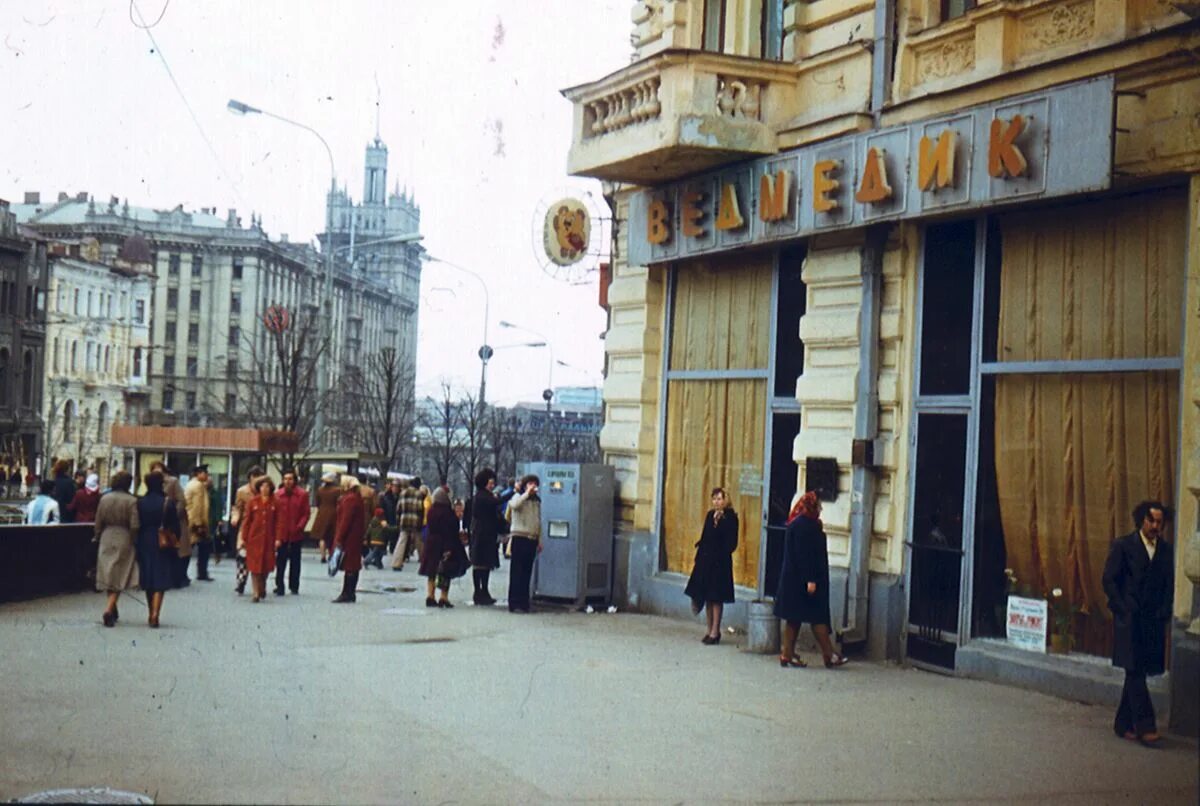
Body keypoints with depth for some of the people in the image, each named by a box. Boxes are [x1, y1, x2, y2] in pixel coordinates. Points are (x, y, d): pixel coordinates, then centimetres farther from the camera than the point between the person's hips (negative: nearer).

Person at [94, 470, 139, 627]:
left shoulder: (104, 499, 1)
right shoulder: (131, 501, -11)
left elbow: (98, 523, 4)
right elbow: (134, 526, -13)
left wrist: (98, 538, 15)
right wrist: (135, 543, -2)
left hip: (107, 539, 4)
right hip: (124, 540, -4)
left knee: (108, 574, 16)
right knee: (119, 577, 1)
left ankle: (113, 610, 28)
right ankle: (109, 609, -15)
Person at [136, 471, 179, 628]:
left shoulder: (140, 502, -4)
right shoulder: (168, 502, -11)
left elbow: (136, 525, -2)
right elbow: (175, 526, -9)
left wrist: (138, 543, 6)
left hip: (144, 544, 3)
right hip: (163, 545, -3)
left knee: (148, 582, 15)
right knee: (160, 581, 0)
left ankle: (152, 614, 25)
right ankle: (155, 614, -15)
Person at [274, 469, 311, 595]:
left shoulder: (302, 495, -1)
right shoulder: (278, 495, 2)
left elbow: (306, 513, -1)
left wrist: (299, 527, -12)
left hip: (296, 534, 0)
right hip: (281, 534, 0)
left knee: (295, 561, 9)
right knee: (280, 562, -1)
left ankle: (294, 586, 18)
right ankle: (279, 587, 3)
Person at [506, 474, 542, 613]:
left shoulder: (537, 501, 18)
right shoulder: (518, 497, 0)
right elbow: (514, 505, -26)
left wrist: (539, 541, 18)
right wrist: (527, 493, -21)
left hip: (532, 540, 6)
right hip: (519, 538, -6)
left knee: (527, 572, 7)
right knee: (517, 572, -6)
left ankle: (524, 603, 11)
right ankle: (515, 604, -7)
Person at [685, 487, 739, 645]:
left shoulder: (730, 517, -7)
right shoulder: (710, 515, 11)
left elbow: (731, 543, -11)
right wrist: (698, 558, 11)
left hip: (720, 562, -6)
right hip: (705, 560, 6)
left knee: (716, 598, -4)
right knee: (707, 597, 9)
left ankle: (715, 632, 0)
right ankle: (710, 630, 16)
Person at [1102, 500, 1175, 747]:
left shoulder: (1166, 551, 9)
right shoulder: (1123, 545, -2)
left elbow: (1170, 586, 12)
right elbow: (1109, 580, -3)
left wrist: (1163, 613, 0)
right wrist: (1123, 611, -8)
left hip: (1154, 622, 4)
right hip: (1129, 620, -4)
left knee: (1137, 673, 7)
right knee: (1135, 672, -9)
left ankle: (1123, 724, 16)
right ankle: (1144, 727, -11)